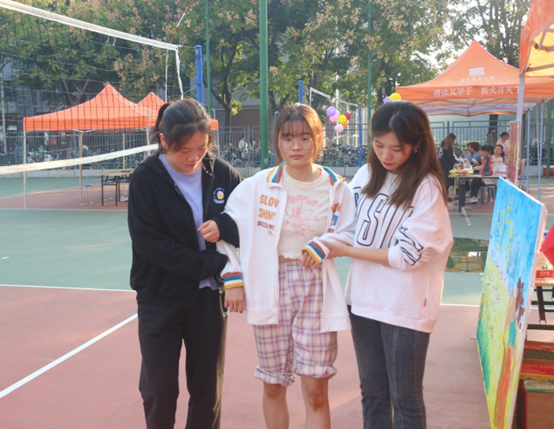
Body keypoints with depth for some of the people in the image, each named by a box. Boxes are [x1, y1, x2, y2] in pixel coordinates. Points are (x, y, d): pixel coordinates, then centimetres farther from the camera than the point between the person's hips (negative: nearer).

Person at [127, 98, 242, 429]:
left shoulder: (222, 173, -4)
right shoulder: (146, 179, -10)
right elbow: (148, 243, -15)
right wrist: (214, 263, -18)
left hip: (209, 295, 2)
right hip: (161, 297, -2)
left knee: (208, 389, 10)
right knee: (159, 389, 6)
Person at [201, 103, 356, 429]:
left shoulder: (337, 188, -2)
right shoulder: (258, 185, -2)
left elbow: (351, 236, 7)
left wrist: (323, 244, -12)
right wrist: (233, 278, -1)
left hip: (316, 290, -1)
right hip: (270, 289, 1)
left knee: (315, 391, -3)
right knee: (273, 386, 12)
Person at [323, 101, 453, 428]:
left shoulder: (427, 187, -12)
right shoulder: (367, 176, 4)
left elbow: (408, 255, -16)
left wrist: (344, 251, -12)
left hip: (406, 307, -5)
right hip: (364, 300, 5)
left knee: (405, 400, 7)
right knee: (372, 394, 17)